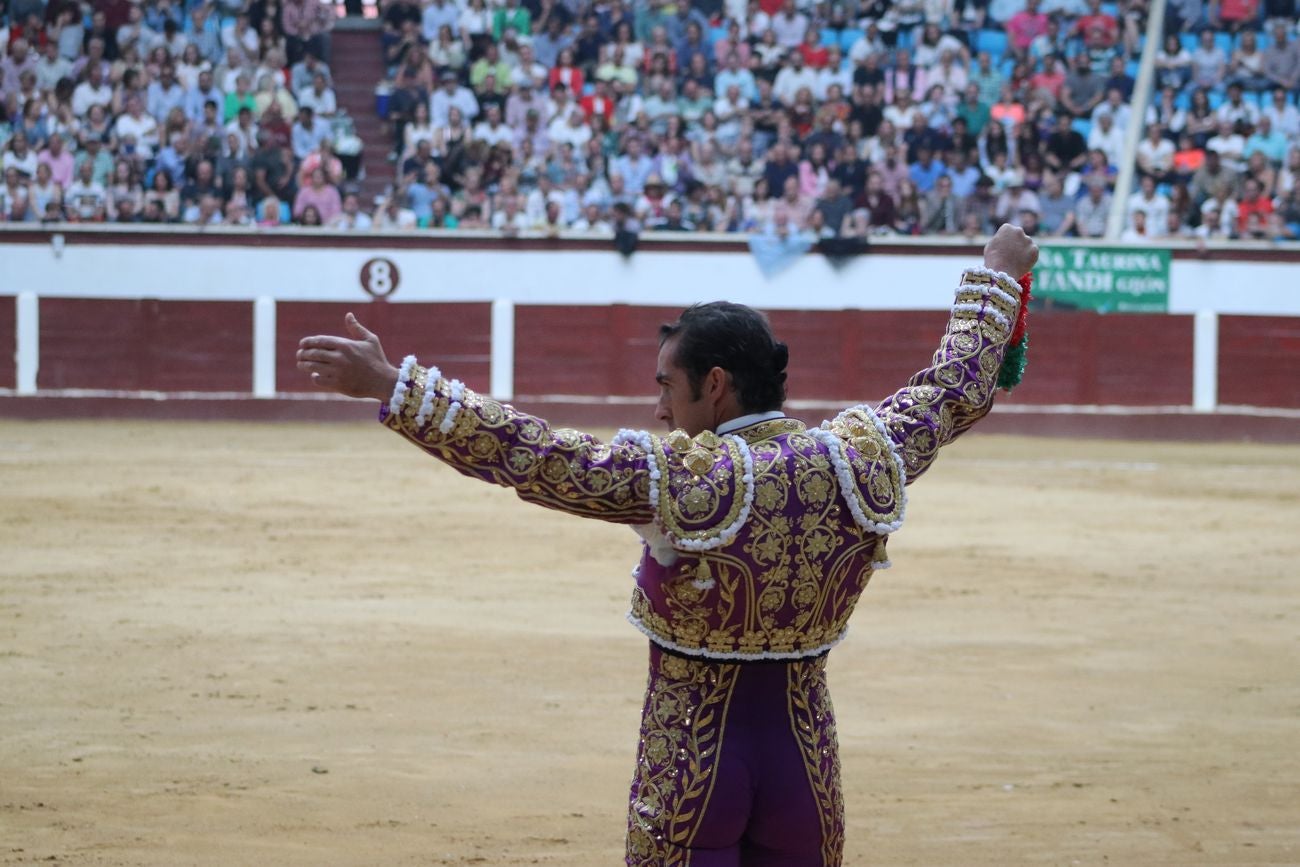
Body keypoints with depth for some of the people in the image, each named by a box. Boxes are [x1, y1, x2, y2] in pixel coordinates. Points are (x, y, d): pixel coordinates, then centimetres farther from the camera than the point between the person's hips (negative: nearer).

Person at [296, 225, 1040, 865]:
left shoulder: (678, 479, -17)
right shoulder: (859, 463, -3)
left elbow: (527, 453, -20)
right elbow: (956, 390, 13)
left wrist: (390, 386, -18)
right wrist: (997, 274, 29)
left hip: (690, 768, -4)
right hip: (806, 763, 4)